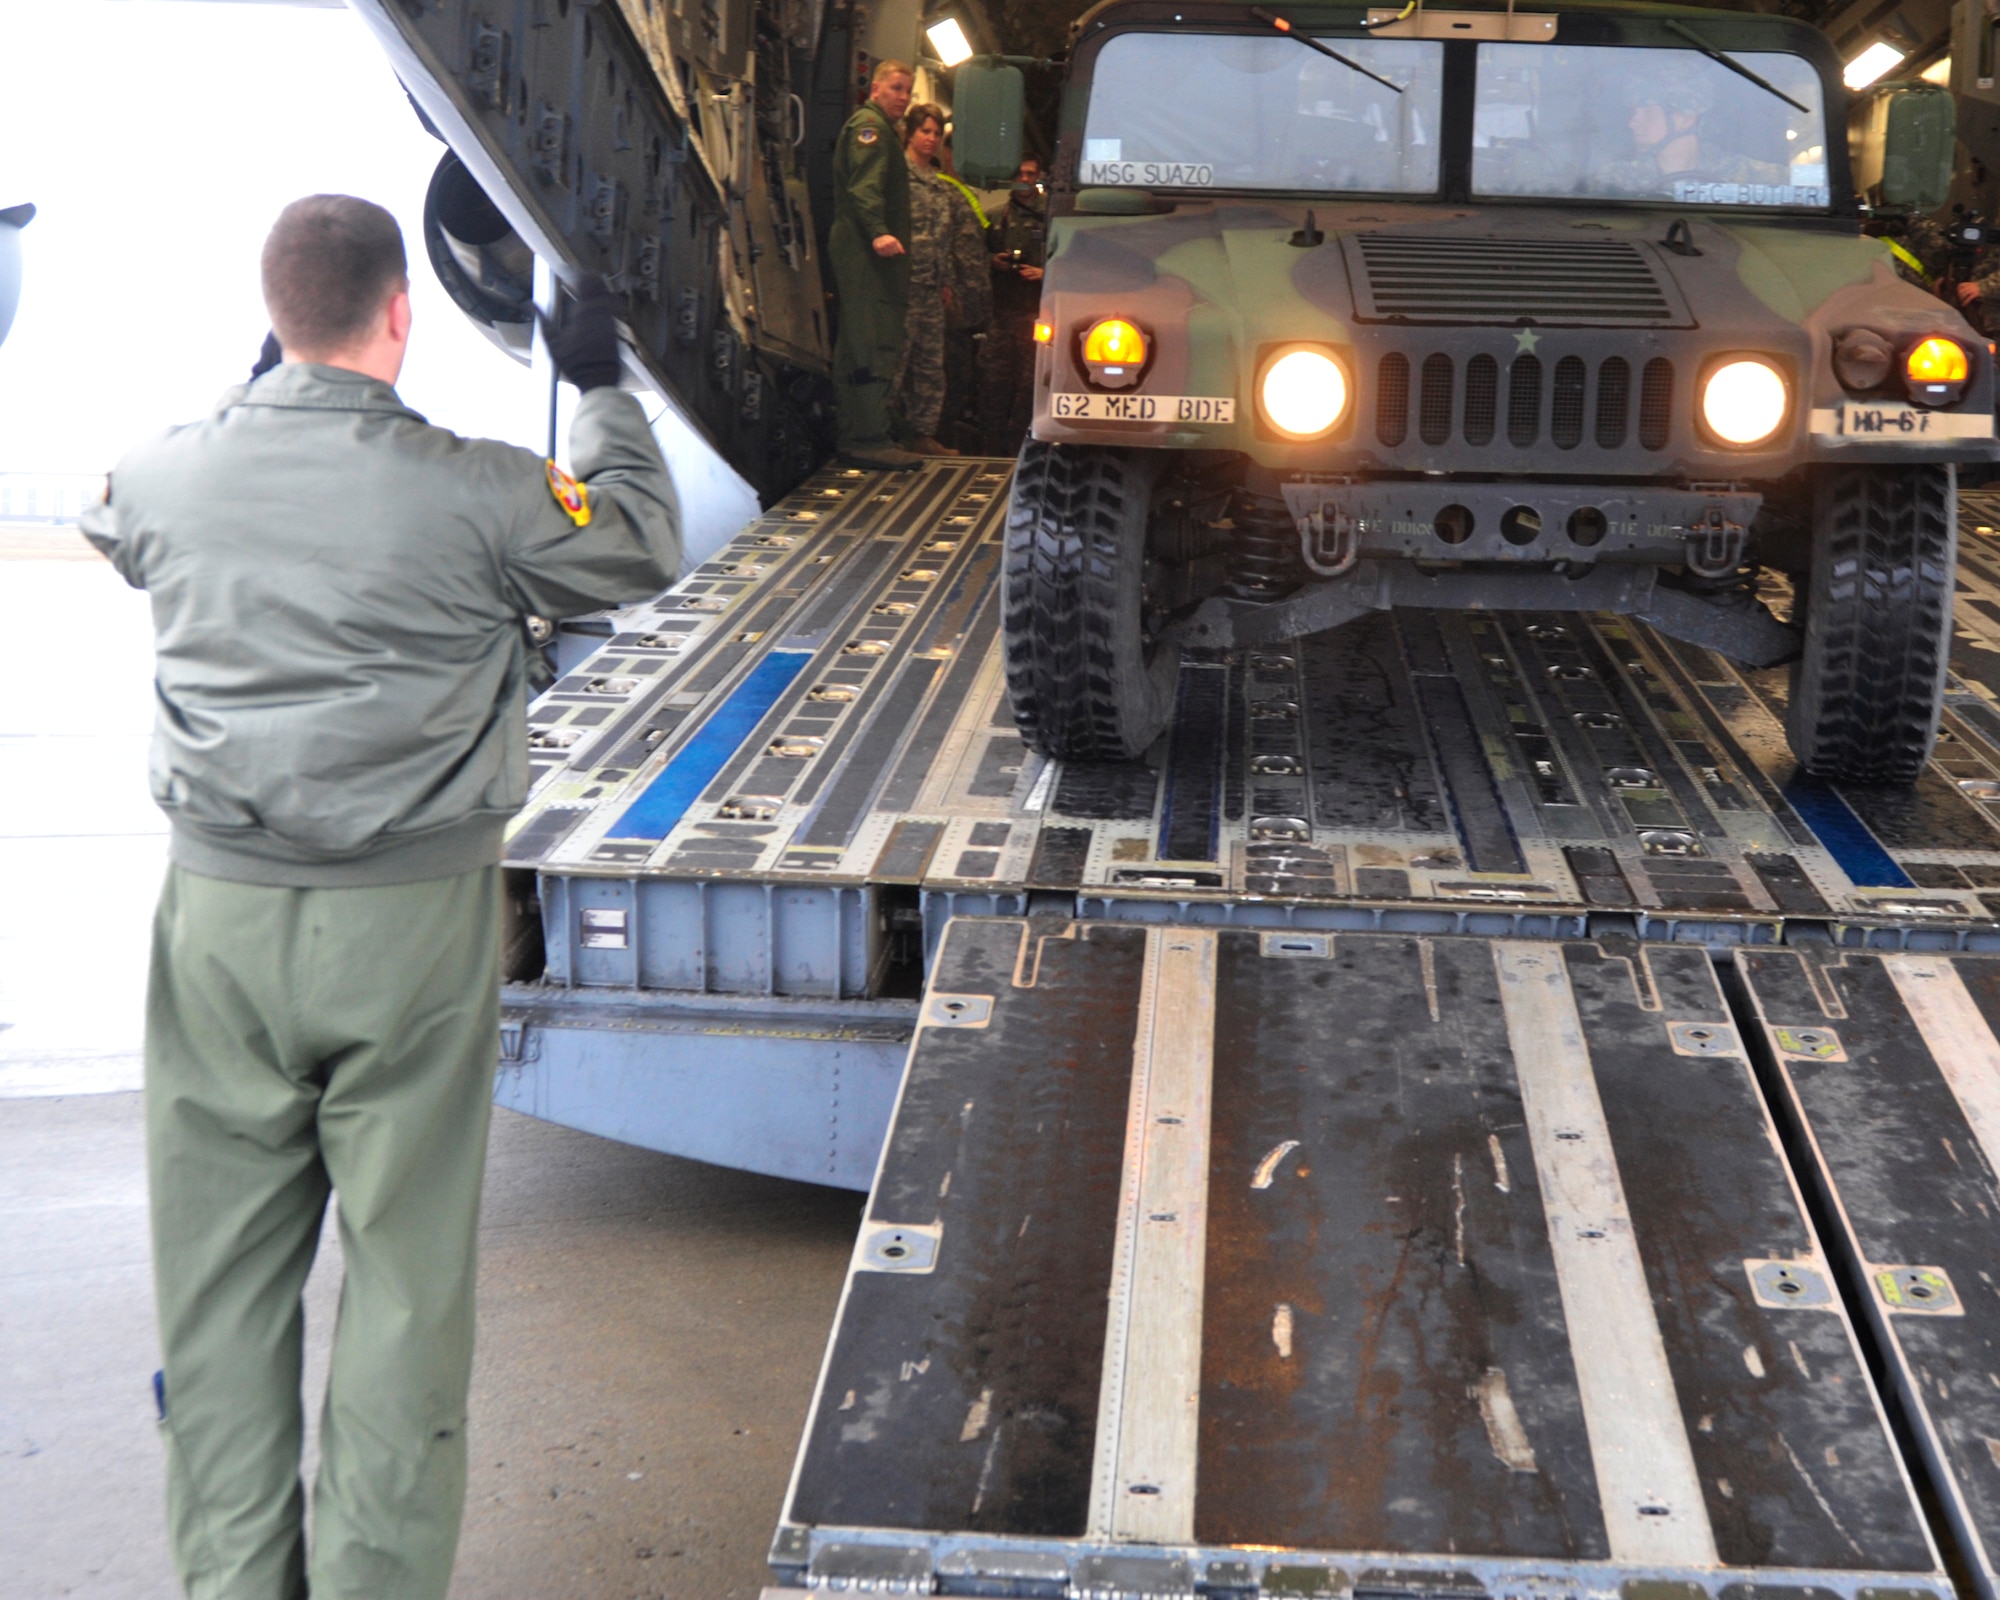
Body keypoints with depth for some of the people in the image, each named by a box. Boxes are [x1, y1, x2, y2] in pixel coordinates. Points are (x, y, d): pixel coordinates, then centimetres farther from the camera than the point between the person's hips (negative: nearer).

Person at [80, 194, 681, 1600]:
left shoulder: (167, 477, -2)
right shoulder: (471, 491, -12)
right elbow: (645, 550, 3)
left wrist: (275, 386, 29)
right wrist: (605, 390, 18)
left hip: (221, 913, 3)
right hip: (411, 918, -3)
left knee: (223, 1270, 14)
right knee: (403, 1267, 8)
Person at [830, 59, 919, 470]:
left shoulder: (880, 129, 27)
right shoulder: (869, 126, -7)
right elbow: (864, 185, -21)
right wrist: (879, 232, -34)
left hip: (861, 250, 11)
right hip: (866, 249, -11)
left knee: (857, 343, 12)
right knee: (877, 344, -16)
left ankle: (852, 436, 16)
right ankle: (870, 439, -20)